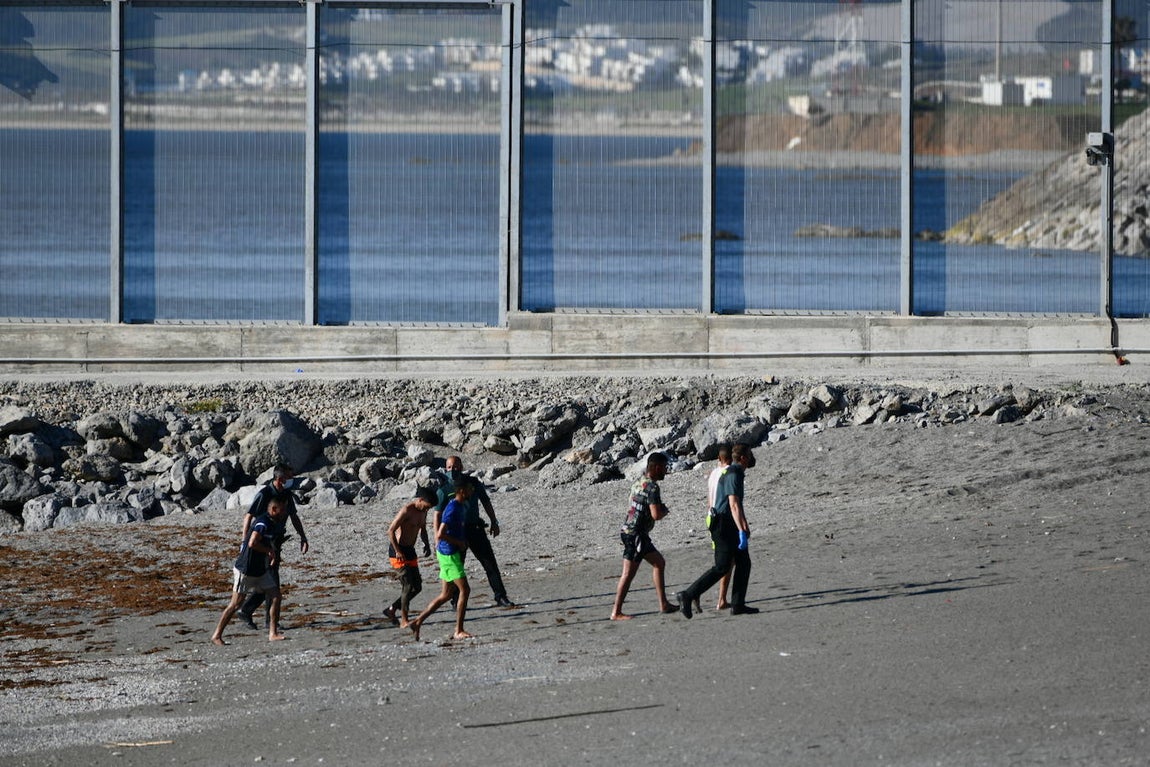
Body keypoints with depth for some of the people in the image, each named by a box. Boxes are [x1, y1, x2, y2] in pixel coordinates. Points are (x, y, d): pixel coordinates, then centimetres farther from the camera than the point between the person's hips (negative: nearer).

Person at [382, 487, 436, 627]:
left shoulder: (423, 511, 7)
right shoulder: (407, 510, -19)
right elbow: (390, 531, -20)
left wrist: (426, 545, 7)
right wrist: (398, 551, -23)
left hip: (410, 551, 9)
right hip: (398, 549, -9)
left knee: (417, 587, 8)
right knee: (408, 585, -14)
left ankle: (391, 609, 19)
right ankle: (404, 620, -11)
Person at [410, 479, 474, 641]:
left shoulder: (462, 506, 11)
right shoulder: (453, 509, -20)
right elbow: (440, 535, -26)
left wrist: (462, 542, 12)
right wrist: (459, 542, -16)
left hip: (451, 553, 10)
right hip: (449, 554, -10)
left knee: (447, 594, 13)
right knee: (464, 589, -8)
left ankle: (417, 622, 15)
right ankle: (458, 631, -5)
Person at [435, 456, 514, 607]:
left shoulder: (473, 483, 4)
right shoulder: (444, 489, -5)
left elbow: (486, 502, 15)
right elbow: (437, 514, -6)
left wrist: (494, 522, 14)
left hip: (475, 528, 3)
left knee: (490, 563, 1)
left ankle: (501, 597, 5)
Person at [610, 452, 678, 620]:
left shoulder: (639, 481, 12)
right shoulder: (652, 487, -17)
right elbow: (656, 515, -24)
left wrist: (660, 509, 8)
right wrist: (664, 511, -1)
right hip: (635, 534, -10)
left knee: (659, 562, 17)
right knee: (629, 573, -6)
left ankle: (664, 604, 20)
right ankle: (616, 613, -4)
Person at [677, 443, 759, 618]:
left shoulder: (735, 473, 17)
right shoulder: (733, 475, -16)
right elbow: (734, 505, -24)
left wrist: (745, 527, 37)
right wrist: (742, 532, -28)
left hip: (729, 526, 10)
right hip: (724, 526, -10)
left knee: (744, 563, 9)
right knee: (722, 567, -11)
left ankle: (738, 605, 10)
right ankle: (688, 595, -11)